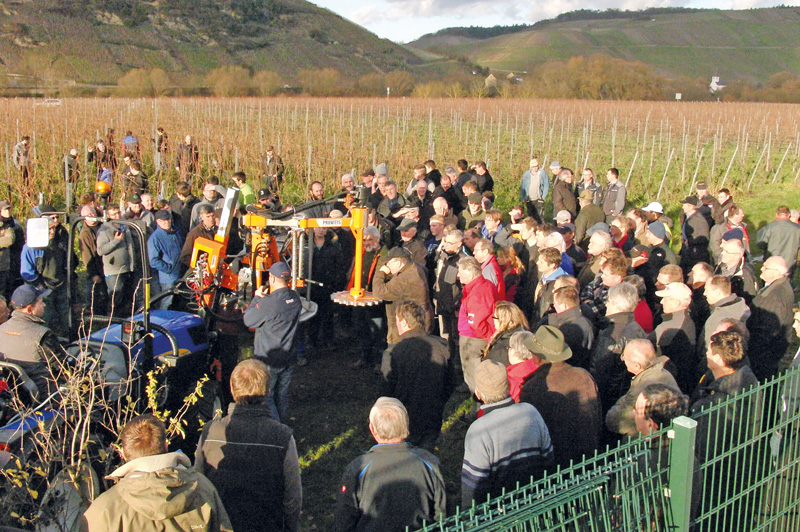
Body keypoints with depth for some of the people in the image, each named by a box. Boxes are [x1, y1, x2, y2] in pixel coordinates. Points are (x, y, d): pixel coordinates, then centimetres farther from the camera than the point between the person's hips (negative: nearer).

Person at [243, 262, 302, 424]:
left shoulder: (268, 302, -25)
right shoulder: (295, 298, -2)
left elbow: (248, 321, -10)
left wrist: (257, 298, 0)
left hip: (269, 360, -7)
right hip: (289, 358, 7)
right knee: (282, 395, 20)